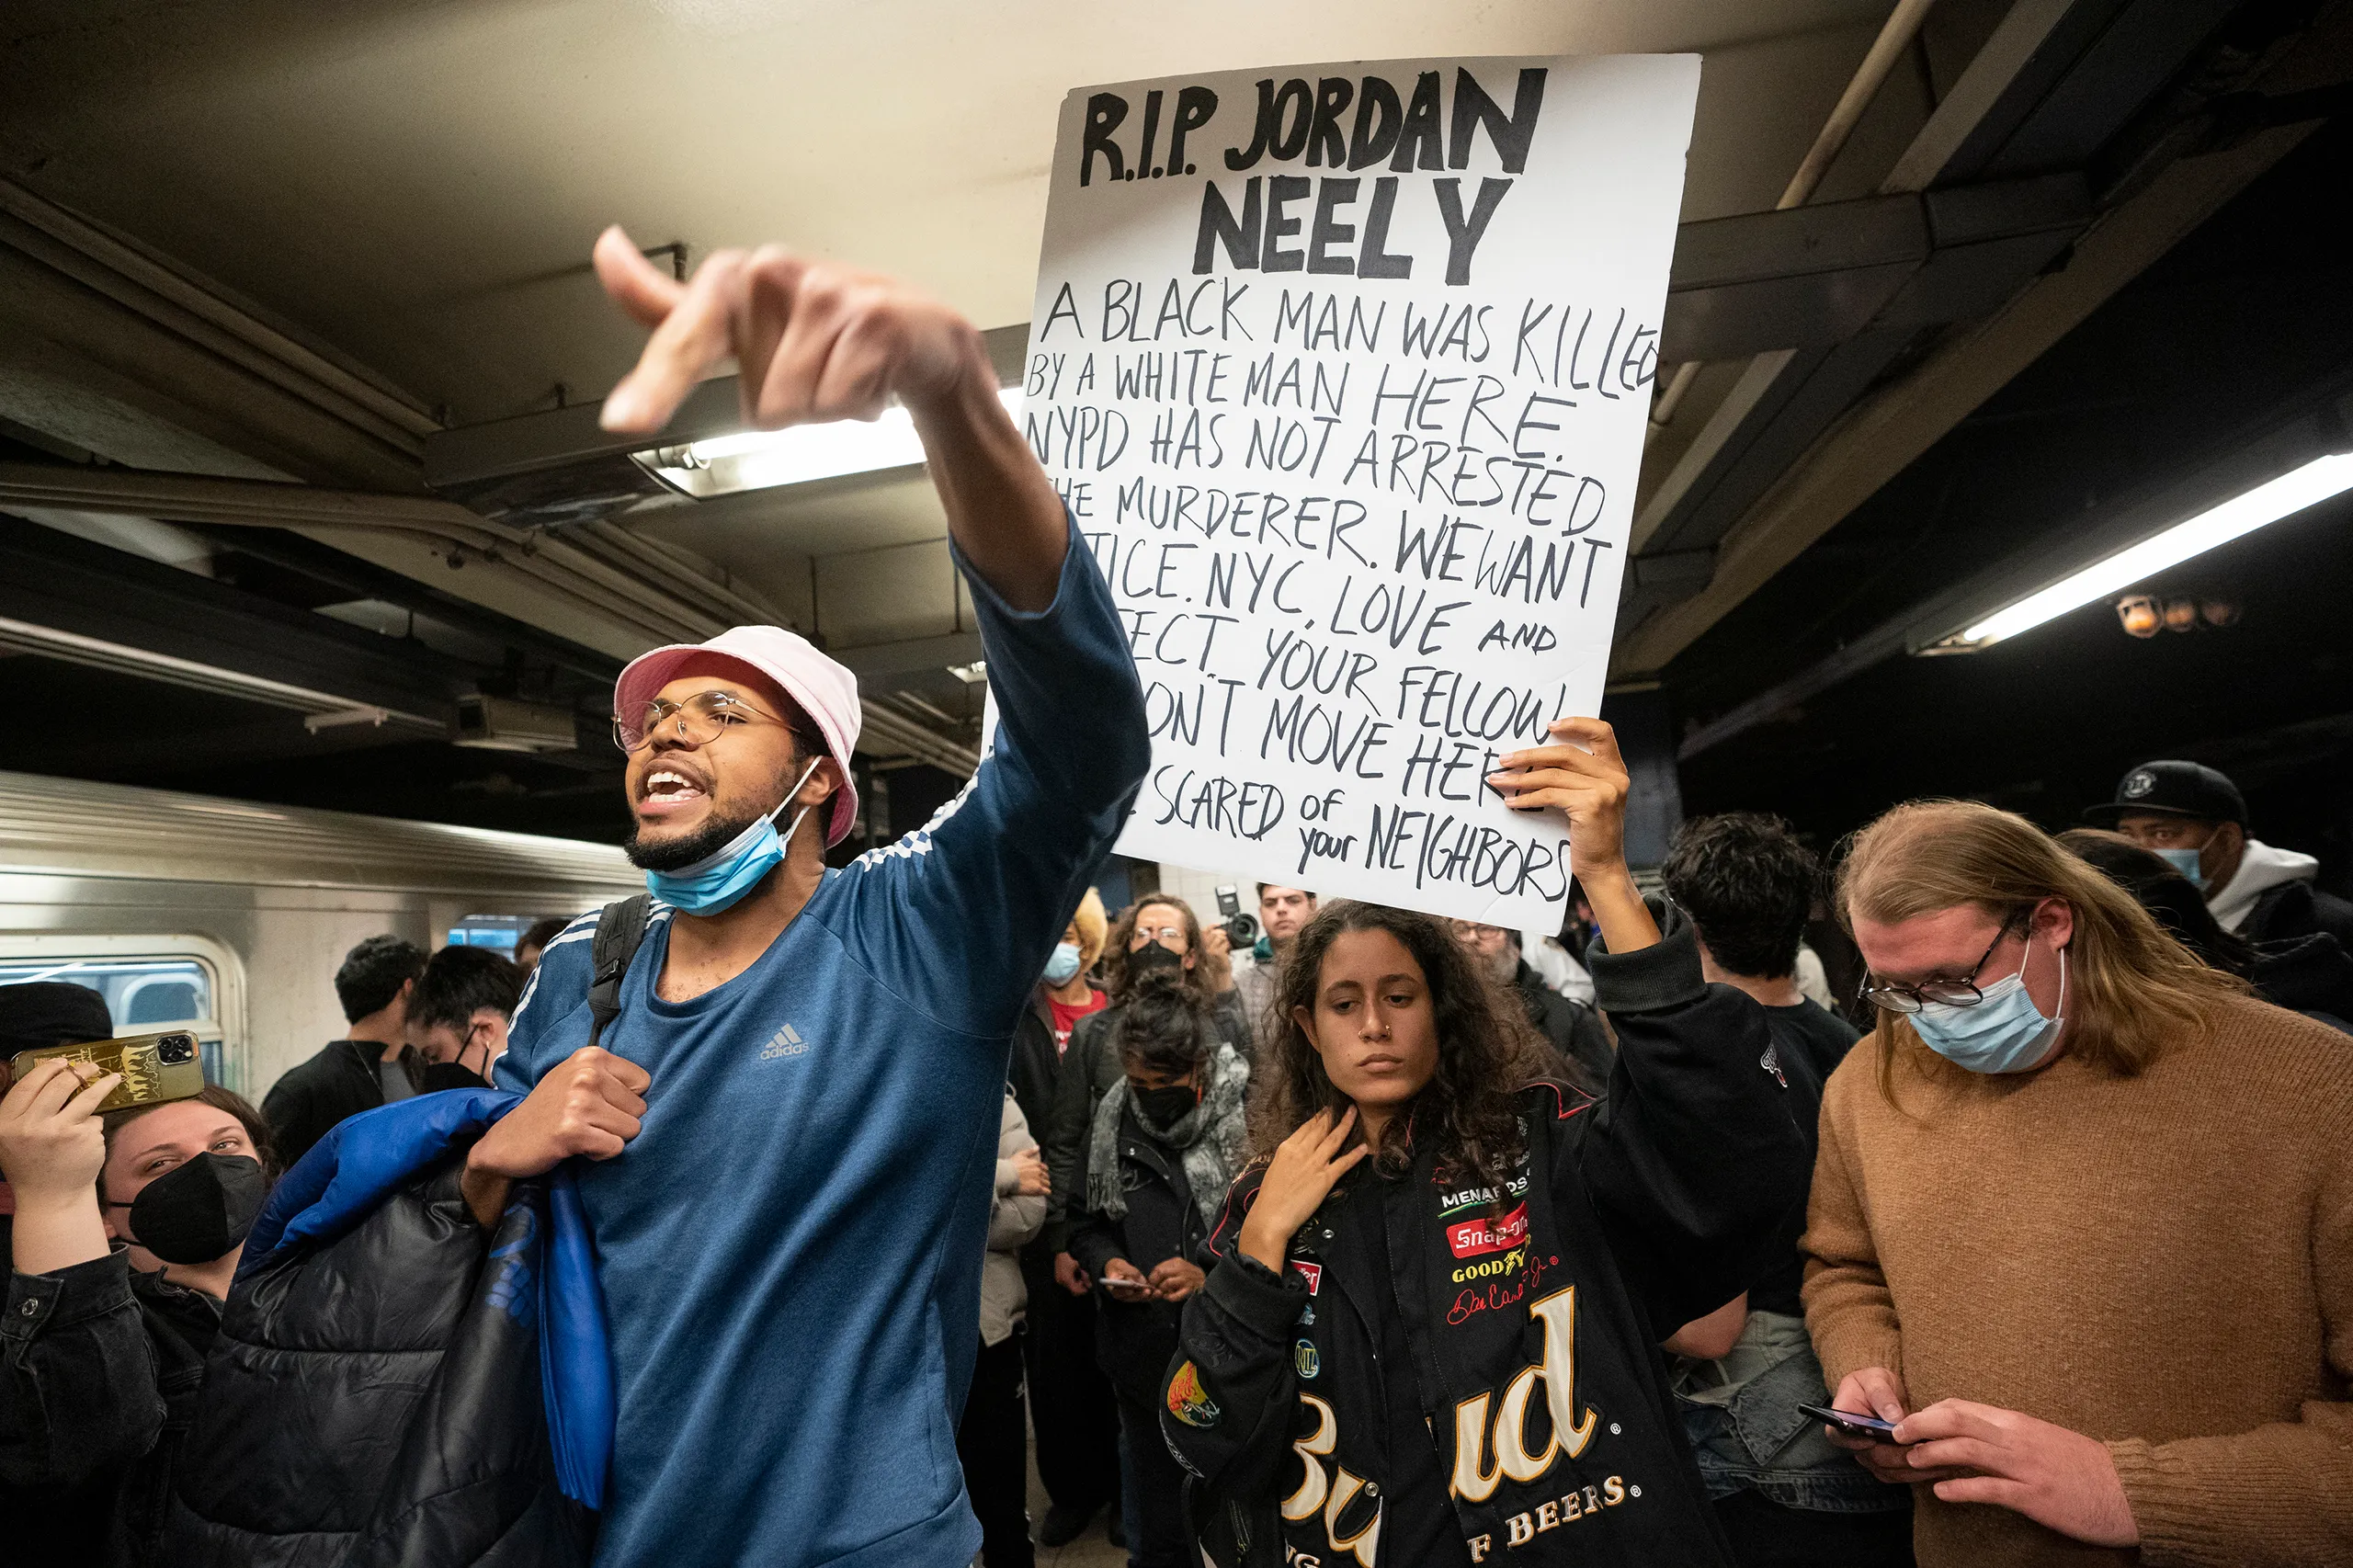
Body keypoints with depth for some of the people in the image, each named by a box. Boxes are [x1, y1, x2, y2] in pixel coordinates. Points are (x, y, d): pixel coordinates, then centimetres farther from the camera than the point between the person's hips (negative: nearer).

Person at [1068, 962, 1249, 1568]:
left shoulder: (1252, 1115, -16)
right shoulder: (1111, 1123, 1)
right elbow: (1085, 1222, 12)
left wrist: (1210, 1276, -22)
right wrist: (1108, 1263, -7)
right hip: (1145, 1359, 4)